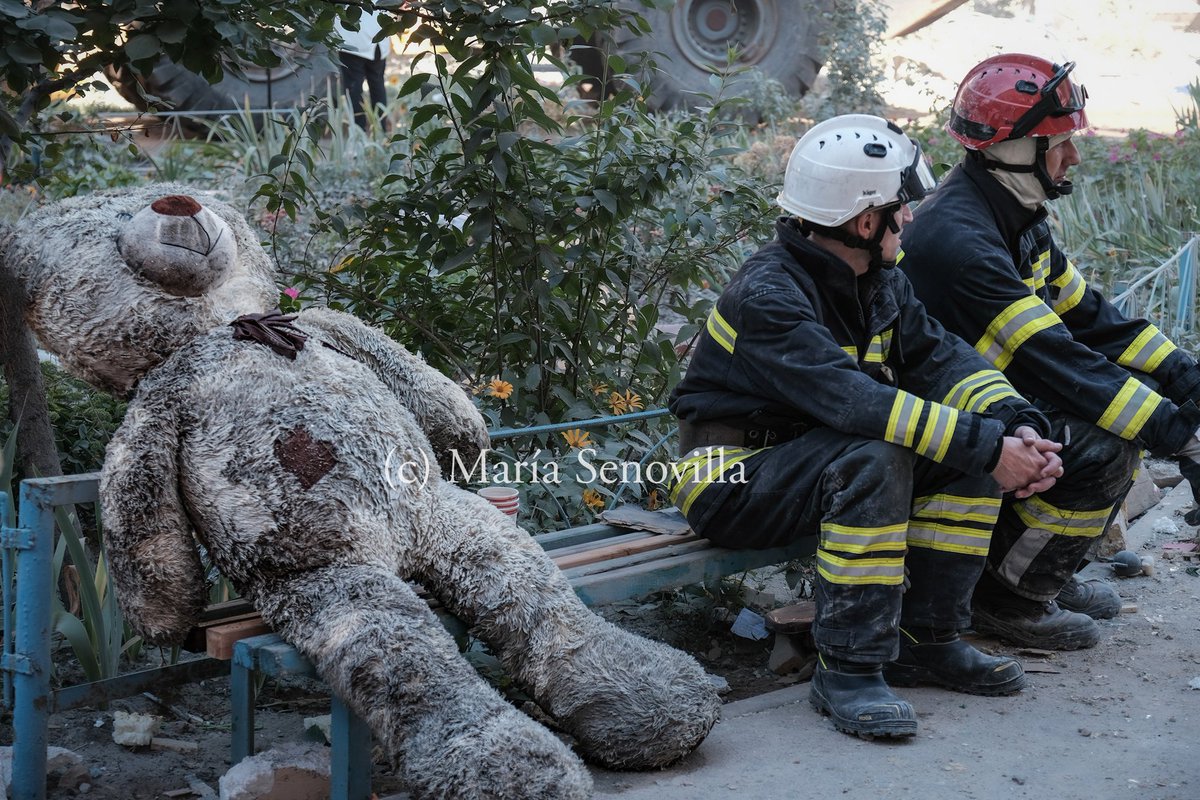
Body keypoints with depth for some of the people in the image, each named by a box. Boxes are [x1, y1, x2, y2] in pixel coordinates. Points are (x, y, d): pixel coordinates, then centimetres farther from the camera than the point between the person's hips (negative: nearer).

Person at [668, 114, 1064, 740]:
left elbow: (939, 357, -4)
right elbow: (851, 399, -35)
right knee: (874, 456, -35)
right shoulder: (768, 295, -24)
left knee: (979, 439, -6)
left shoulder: (878, 282, 5)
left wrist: (1019, 427, -23)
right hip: (730, 486, -8)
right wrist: (987, 447, -36)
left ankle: (924, 639, 0)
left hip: (816, 457, 9)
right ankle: (847, 670, -27)